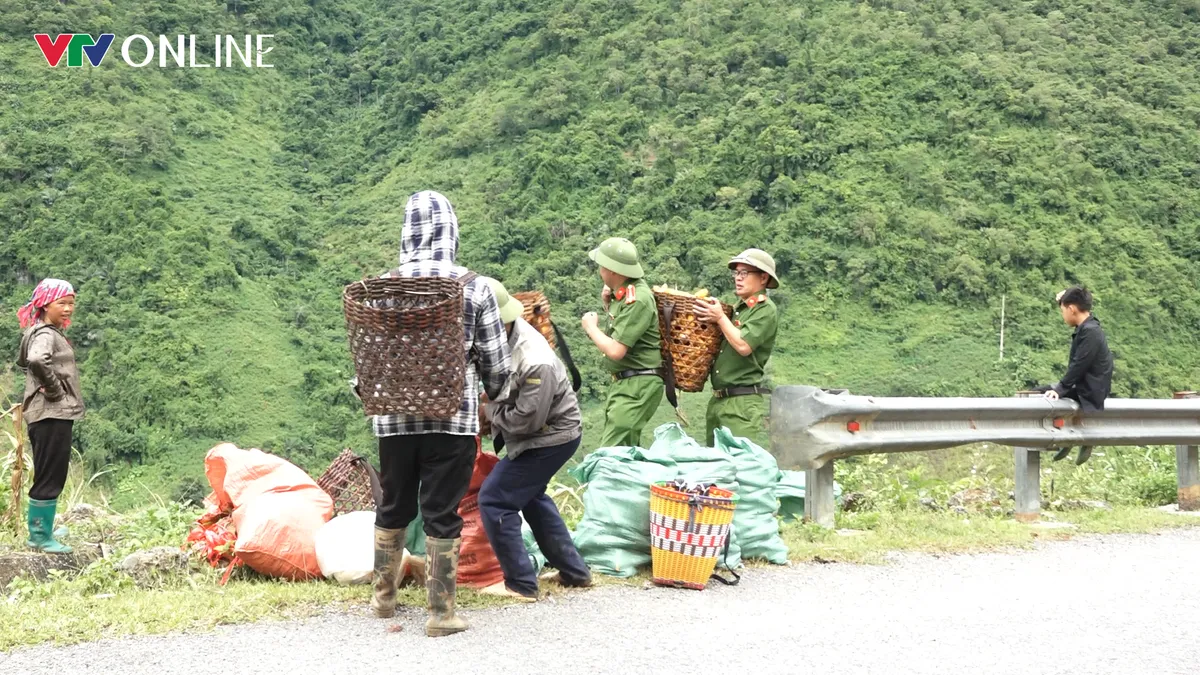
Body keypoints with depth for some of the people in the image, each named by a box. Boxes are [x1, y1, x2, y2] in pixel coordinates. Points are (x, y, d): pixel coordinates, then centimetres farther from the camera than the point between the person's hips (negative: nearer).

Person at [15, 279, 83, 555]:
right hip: (51, 416, -10)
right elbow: (37, 360, -38)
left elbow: (24, 361, 31)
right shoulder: (46, 335, -15)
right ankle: (39, 537, 3)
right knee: (49, 477, -4)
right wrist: (54, 390, -23)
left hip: (54, 415, 10)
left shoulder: (50, 333, 15)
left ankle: (41, 529, 29)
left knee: (50, 476, 18)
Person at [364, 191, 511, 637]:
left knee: (393, 508, 19)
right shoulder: (473, 287, -7)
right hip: (453, 417, -2)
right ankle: (441, 613, 9)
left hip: (394, 417, 2)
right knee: (442, 514, 4)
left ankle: (384, 596, 32)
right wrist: (492, 393, 19)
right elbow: (496, 361, -2)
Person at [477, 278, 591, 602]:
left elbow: (524, 421, -29)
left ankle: (520, 585, 0)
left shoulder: (535, 365, -34)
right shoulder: (505, 334, -10)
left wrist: (490, 407, -13)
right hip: (553, 433, 10)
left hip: (551, 439, -10)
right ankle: (573, 571, 34)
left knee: (494, 500, -8)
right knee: (530, 496, 26)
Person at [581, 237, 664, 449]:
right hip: (623, 383, 10)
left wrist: (591, 328, -6)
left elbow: (615, 351, -23)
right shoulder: (624, 292, 8)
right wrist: (608, 303, 10)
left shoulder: (637, 300, -20)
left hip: (638, 385, -10)